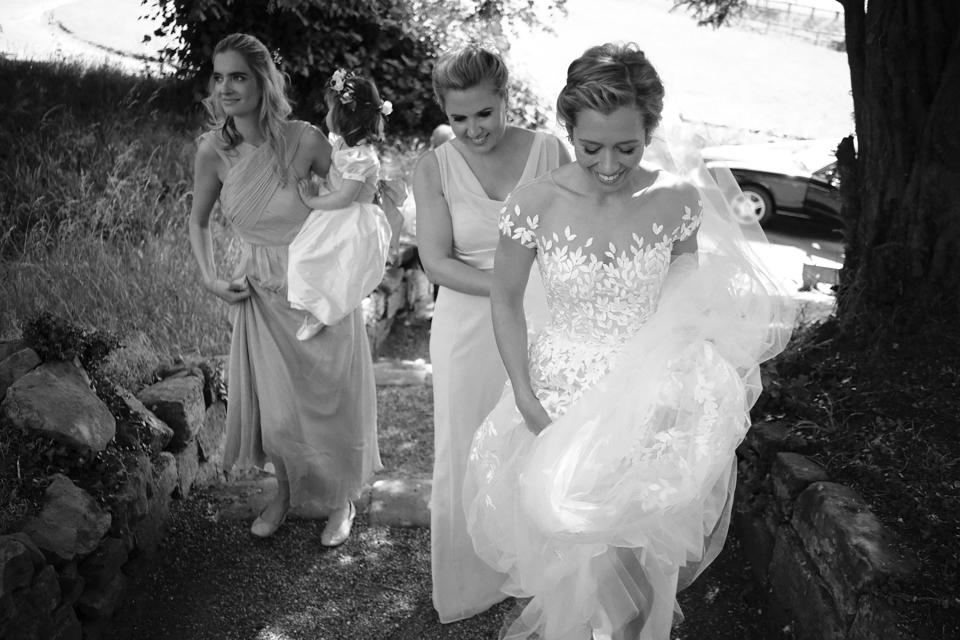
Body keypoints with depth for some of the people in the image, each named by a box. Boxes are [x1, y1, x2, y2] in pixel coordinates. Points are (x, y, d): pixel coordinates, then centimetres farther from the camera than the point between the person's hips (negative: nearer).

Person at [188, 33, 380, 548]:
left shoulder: (305, 141, -17)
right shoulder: (213, 150, -10)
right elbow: (198, 221, 7)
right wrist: (210, 280, -2)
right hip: (259, 294, 2)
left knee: (328, 401, 11)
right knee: (273, 406, 12)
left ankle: (341, 502, 35)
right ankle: (285, 492, 40)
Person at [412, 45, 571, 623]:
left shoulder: (548, 151, -5)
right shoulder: (435, 168, -5)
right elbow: (437, 263, -9)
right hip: (470, 331, 0)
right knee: (470, 457, 11)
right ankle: (472, 583, 33)